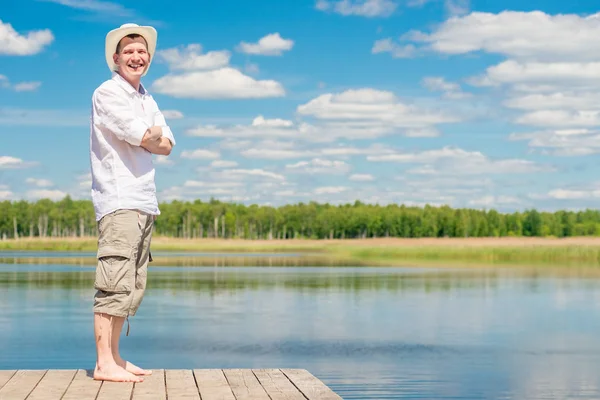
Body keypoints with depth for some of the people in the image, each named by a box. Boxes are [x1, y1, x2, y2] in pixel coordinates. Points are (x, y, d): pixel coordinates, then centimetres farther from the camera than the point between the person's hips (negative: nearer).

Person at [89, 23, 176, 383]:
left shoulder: (147, 99, 19)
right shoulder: (107, 94, -7)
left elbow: (166, 146, 11)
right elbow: (145, 138, -15)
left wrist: (146, 137, -5)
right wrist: (154, 133, 5)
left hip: (145, 202, 9)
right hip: (118, 200, -9)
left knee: (134, 287, 9)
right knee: (115, 284, -13)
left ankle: (115, 357, 15)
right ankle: (104, 364, -11)